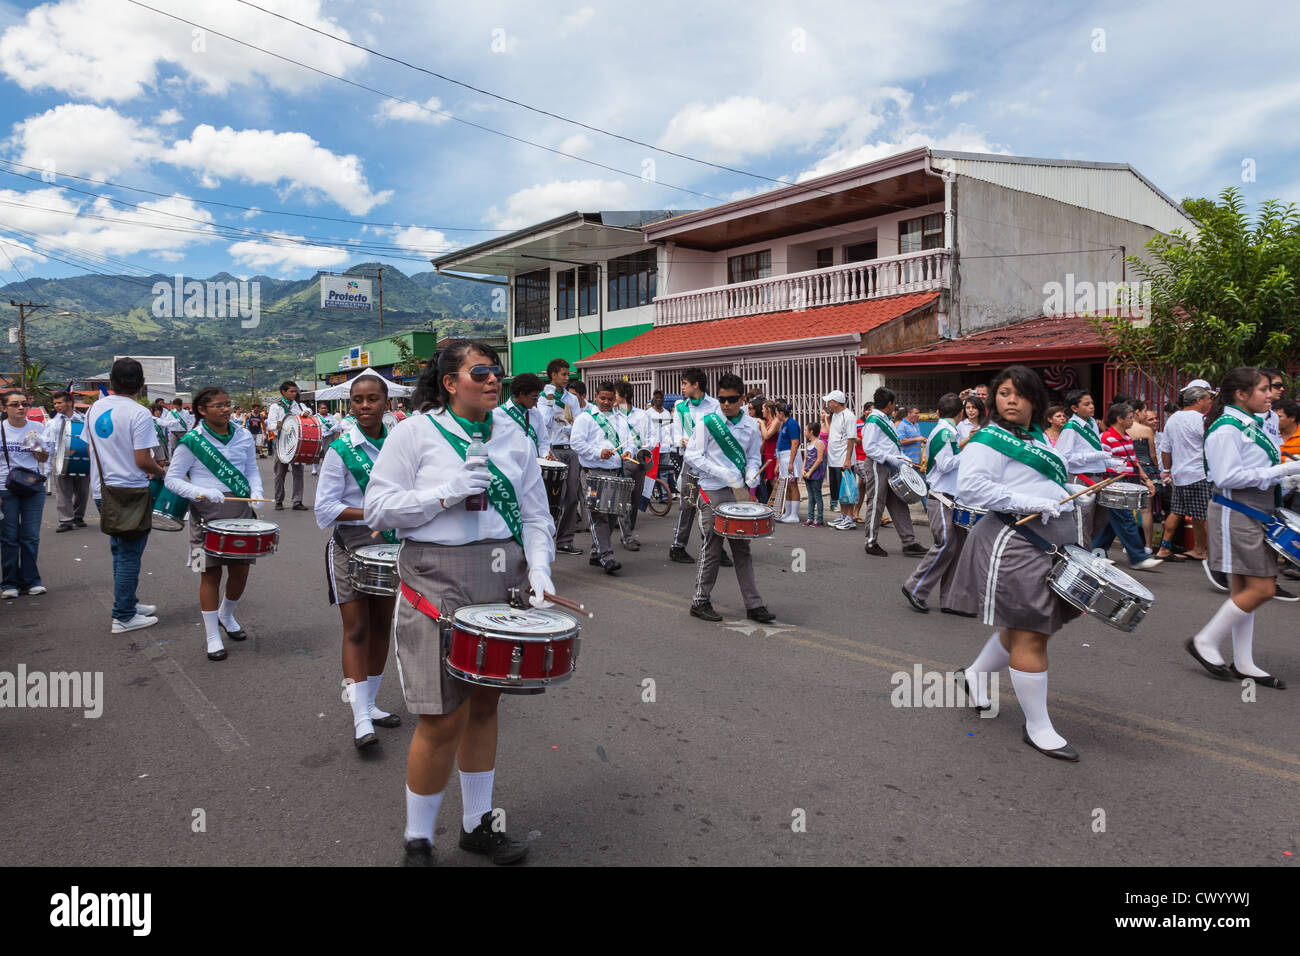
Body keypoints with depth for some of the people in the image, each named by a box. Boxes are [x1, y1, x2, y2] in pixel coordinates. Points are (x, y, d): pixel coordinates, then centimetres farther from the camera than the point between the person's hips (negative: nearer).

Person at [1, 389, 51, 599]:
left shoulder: (37, 428, 5)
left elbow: (44, 459, 9)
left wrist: (37, 446, -13)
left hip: (33, 487, 2)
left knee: (31, 536, 4)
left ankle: (30, 581, 13)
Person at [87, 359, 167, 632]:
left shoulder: (94, 409, 6)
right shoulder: (138, 413, -17)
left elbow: (92, 447, 15)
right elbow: (142, 460, -21)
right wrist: (162, 473, -2)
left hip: (102, 491, 7)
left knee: (120, 552, 19)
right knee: (129, 555, 1)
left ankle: (128, 603, 31)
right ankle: (123, 617, 7)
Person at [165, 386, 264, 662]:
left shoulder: (243, 436, 6)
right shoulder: (191, 441, -6)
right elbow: (172, 479, -4)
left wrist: (256, 492, -4)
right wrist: (200, 492, -20)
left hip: (241, 508, 4)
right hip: (207, 511, -4)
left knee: (240, 569, 8)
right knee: (211, 571, -1)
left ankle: (226, 616, 38)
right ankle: (212, 637, 12)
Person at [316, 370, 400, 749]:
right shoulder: (341, 450, -9)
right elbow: (325, 507, -10)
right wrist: (370, 513, -20)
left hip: (390, 543, 5)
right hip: (350, 544, -4)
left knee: (382, 624, 11)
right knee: (356, 628, -5)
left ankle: (370, 703, 25)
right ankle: (360, 718, -2)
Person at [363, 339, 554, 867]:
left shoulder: (514, 440, 10)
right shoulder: (415, 432, -3)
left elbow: (535, 515, 9)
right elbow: (377, 508, -7)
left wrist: (538, 568, -7)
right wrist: (445, 495, -18)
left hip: (502, 580, 5)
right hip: (437, 581, -4)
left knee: (485, 702, 15)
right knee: (444, 720, -3)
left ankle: (477, 824, 33)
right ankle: (418, 839, 20)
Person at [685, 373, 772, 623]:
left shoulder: (751, 425, 6)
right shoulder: (707, 422, -7)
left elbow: (753, 457, 14)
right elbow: (692, 456, -10)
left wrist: (751, 476, -8)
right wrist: (724, 474, -19)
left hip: (739, 492, 4)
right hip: (713, 493, -4)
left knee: (743, 550, 9)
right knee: (711, 551, 1)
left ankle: (754, 605, 13)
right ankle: (701, 602, 14)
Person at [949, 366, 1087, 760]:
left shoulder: (1037, 438, 17)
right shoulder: (987, 440, -11)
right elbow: (970, 487, -25)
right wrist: (1029, 503, -24)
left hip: (1053, 541, 9)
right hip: (1016, 543, -9)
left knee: (1027, 626, 18)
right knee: (1030, 634, -4)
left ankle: (976, 674, 41)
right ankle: (1037, 727, 8)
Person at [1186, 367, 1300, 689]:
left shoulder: (1253, 425, 15)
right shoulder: (1226, 429, -14)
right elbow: (1227, 477, -21)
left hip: (1255, 514, 10)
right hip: (1234, 514, -10)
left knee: (1245, 589, 11)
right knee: (1261, 589, -10)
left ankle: (1243, 663, 17)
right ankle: (1205, 642, 3)